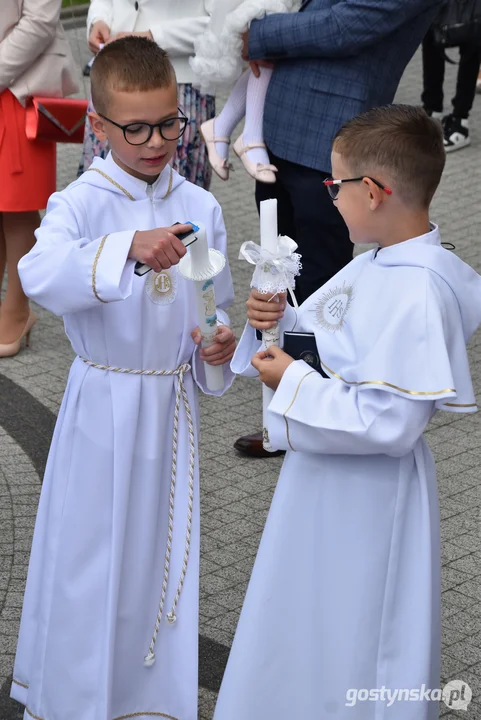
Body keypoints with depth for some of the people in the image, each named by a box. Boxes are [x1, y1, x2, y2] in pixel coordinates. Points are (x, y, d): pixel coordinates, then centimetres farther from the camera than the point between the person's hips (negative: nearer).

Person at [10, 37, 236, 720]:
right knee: (92, 546, 6)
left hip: (172, 401, 3)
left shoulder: (199, 206, 0)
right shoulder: (82, 202, -12)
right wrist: (129, 247, -46)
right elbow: (40, 275, -32)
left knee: (163, 544, 13)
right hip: (103, 401, -3)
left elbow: (215, 304, 10)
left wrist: (217, 341, -12)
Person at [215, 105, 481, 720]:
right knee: (303, 626, 26)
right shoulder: (374, 264, 1)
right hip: (322, 475, 9)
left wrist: (294, 384, -22)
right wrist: (277, 318, -5)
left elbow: (388, 424, -30)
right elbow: (328, 342, 15)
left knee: (352, 647, 9)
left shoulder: (419, 294, -27)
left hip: (367, 493, -9)